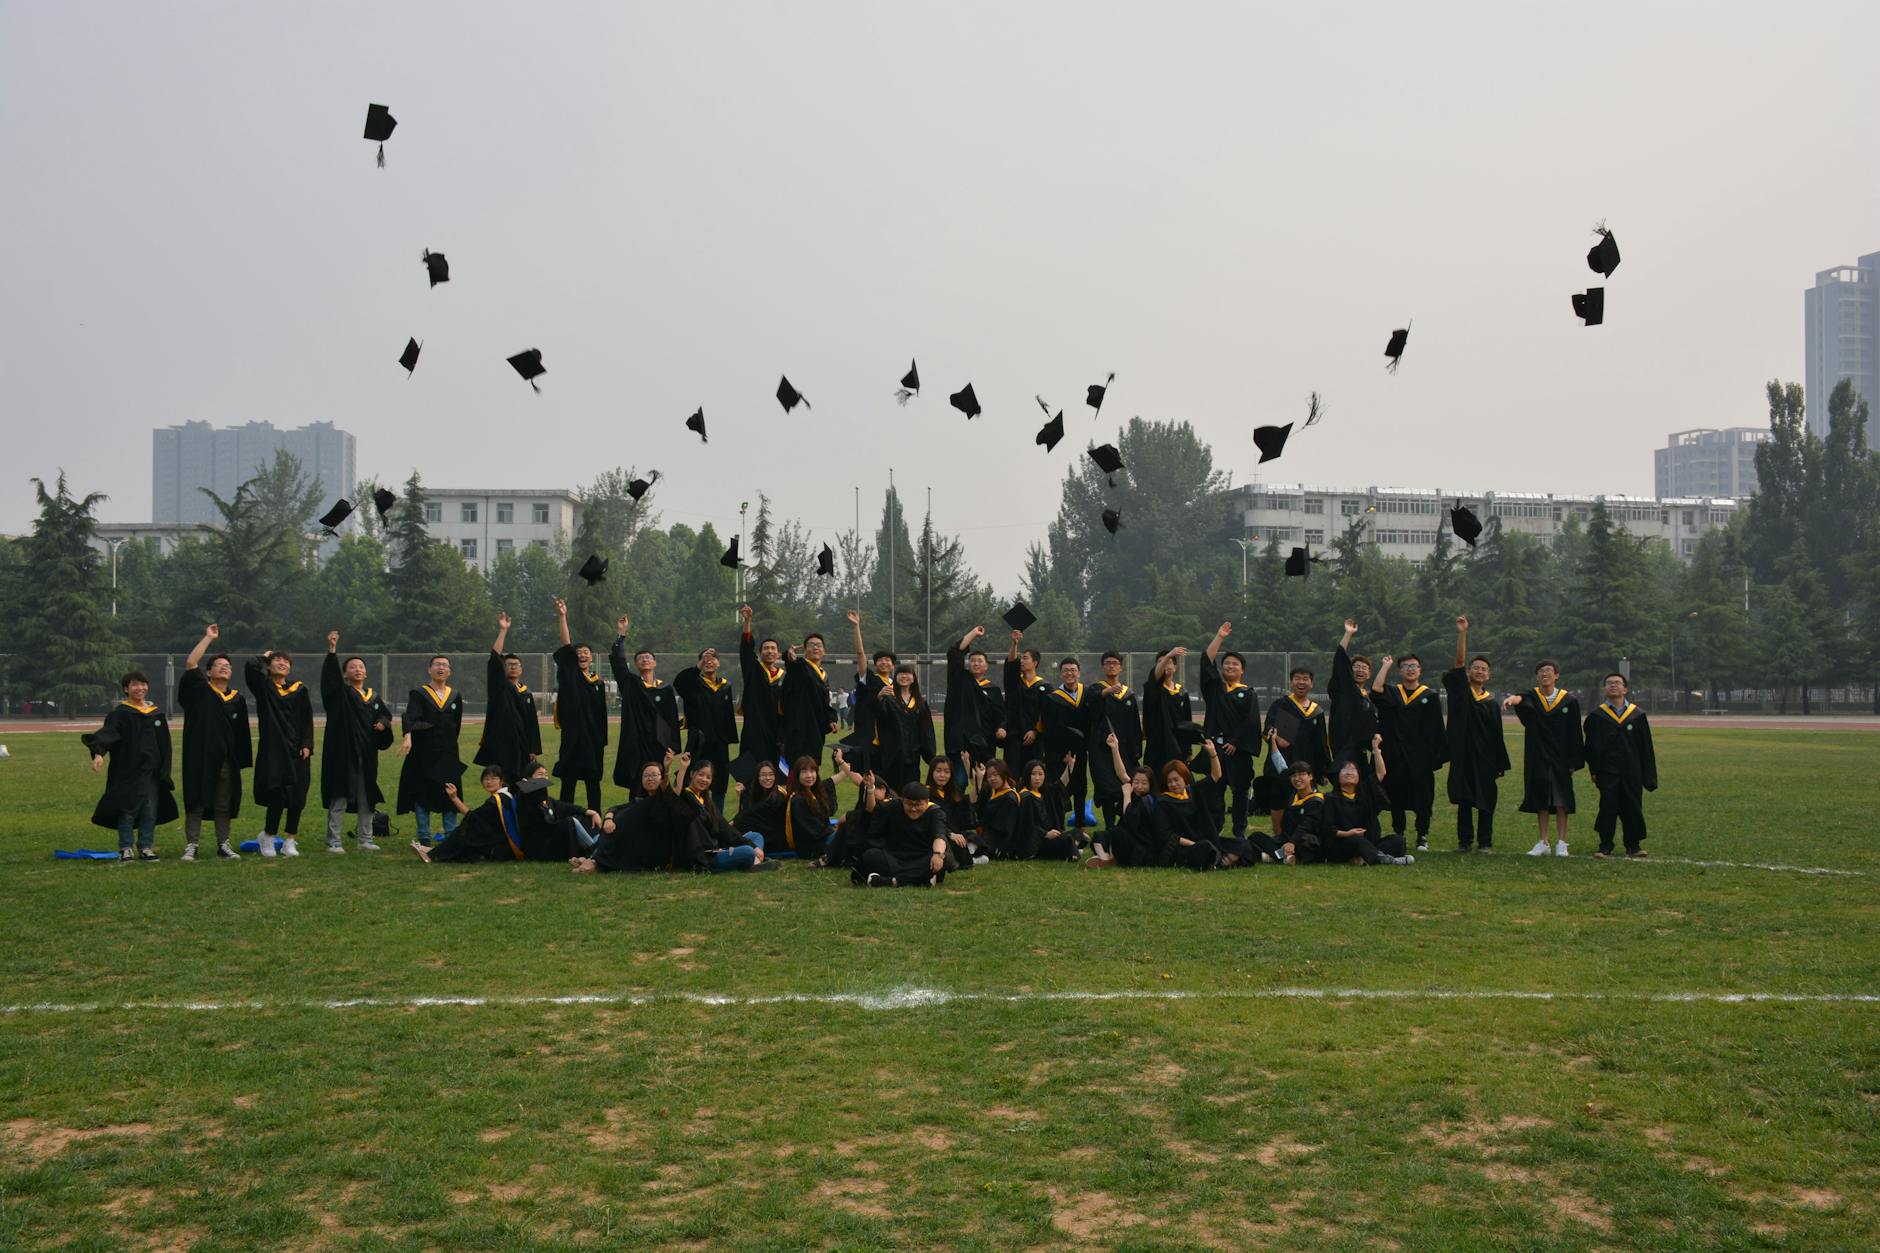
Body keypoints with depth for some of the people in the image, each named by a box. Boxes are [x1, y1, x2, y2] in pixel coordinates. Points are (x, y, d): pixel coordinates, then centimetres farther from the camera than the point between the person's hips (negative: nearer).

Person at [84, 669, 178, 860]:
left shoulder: (157, 714, 12)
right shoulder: (119, 713, -2)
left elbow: (164, 745, 16)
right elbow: (107, 733, -18)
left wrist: (164, 772, 12)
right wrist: (98, 753, -37)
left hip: (151, 772, 4)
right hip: (127, 773, -4)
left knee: (150, 812, 4)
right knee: (127, 812, -3)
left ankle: (146, 848, 12)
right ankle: (125, 849, 5)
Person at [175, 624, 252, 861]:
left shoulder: (237, 699, 12)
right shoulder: (199, 691, 3)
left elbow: (242, 733, 13)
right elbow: (190, 663, -11)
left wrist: (242, 760, 9)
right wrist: (208, 638, -7)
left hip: (226, 761, 3)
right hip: (199, 758, -3)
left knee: (224, 806, 8)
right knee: (196, 802, 0)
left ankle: (223, 845, 15)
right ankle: (191, 846, 5)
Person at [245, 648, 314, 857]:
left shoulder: (300, 689, 9)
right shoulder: (263, 686, 4)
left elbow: (307, 720, 8)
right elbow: (251, 666, -14)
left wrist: (306, 745, -2)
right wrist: (265, 657, 5)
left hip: (295, 751, 3)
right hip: (271, 749, -3)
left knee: (297, 799, 2)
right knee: (276, 795, -9)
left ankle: (290, 841, 13)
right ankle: (267, 836, 12)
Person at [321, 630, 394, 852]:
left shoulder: (373, 697, 14)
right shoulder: (340, 693, 0)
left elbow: (385, 715, 22)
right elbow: (330, 675, -17)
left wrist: (383, 724, -2)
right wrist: (332, 650, -30)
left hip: (366, 755, 5)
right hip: (342, 753, -5)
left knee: (367, 799, 10)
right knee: (339, 798, -4)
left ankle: (365, 840, 19)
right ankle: (333, 842, 1)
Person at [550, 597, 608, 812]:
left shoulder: (599, 683, 12)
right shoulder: (569, 675, 2)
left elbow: (602, 715, 14)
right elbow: (565, 648, -10)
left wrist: (602, 743, 11)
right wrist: (562, 617, -20)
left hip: (593, 739, 3)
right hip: (572, 738, -3)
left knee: (593, 785, 6)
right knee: (568, 784, -1)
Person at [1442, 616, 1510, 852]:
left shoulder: (1491, 704, 7)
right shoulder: (1460, 692, 4)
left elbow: (1497, 736, 7)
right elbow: (1459, 662, -8)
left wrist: (1500, 766, 2)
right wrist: (1462, 633, -17)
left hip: (1485, 758, 1)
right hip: (1463, 755, -1)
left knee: (1485, 802, 3)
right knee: (1463, 801, 4)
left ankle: (1485, 842, 10)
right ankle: (1464, 840, 12)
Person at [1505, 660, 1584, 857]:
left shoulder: (1569, 702, -1)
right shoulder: (1531, 697, 1)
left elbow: (1575, 735, 0)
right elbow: (1521, 699, -25)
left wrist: (1574, 762, -4)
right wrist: (1512, 699, -49)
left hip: (1560, 759, -2)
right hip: (1537, 758, 2)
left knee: (1560, 802, -1)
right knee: (1541, 801, 7)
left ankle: (1561, 843, 7)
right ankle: (1543, 843, 15)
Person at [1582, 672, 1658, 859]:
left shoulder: (1638, 715, 6)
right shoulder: (1596, 716, 3)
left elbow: (1646, 746, 7)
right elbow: (1590, 746, 3)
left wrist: (1649, 775, 3)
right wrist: (1593, 771, -4)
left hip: (1632, 773, 2)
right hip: (1607, 772, -1)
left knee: (1632, 809, 6)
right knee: (1608, 809, -3)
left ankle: (1633, 846, 18)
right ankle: (1605, 847, 5)